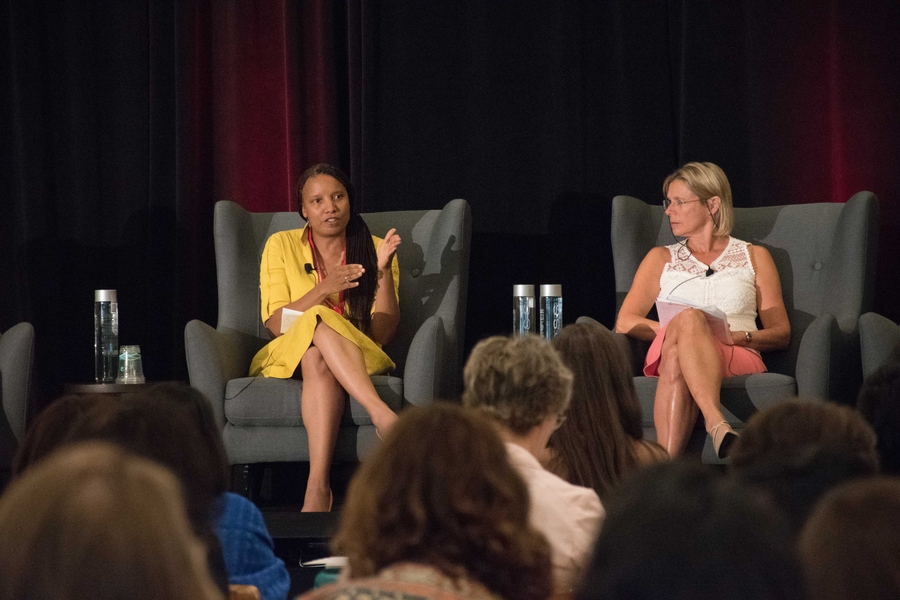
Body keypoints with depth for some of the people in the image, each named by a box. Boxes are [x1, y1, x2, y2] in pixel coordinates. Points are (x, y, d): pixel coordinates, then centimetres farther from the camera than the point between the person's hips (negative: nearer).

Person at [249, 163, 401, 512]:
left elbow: (384, 333, -1)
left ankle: (317, 485, -57)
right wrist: (323, 290, -16)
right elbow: (275, 323, -2)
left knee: (319, 360, -40)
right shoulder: (282, 246, 9)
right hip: (289, 357, 0)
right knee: (320, 322, -38)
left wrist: (384, 271, -13)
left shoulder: (373, 249, 10)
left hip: (361, 360, 0)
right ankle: (383, 416, -54)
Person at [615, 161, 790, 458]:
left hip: (737, 359, -1)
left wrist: (740, 336, -8)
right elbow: (625, 322, 13)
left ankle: (666, 466, -58)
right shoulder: (662, 258, 27)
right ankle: (718, 425, -58)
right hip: (667, 354, 1)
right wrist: (677, 328, -7)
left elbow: (781, 334, 15)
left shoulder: (754, 256, 23)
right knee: (688, 318, -38)